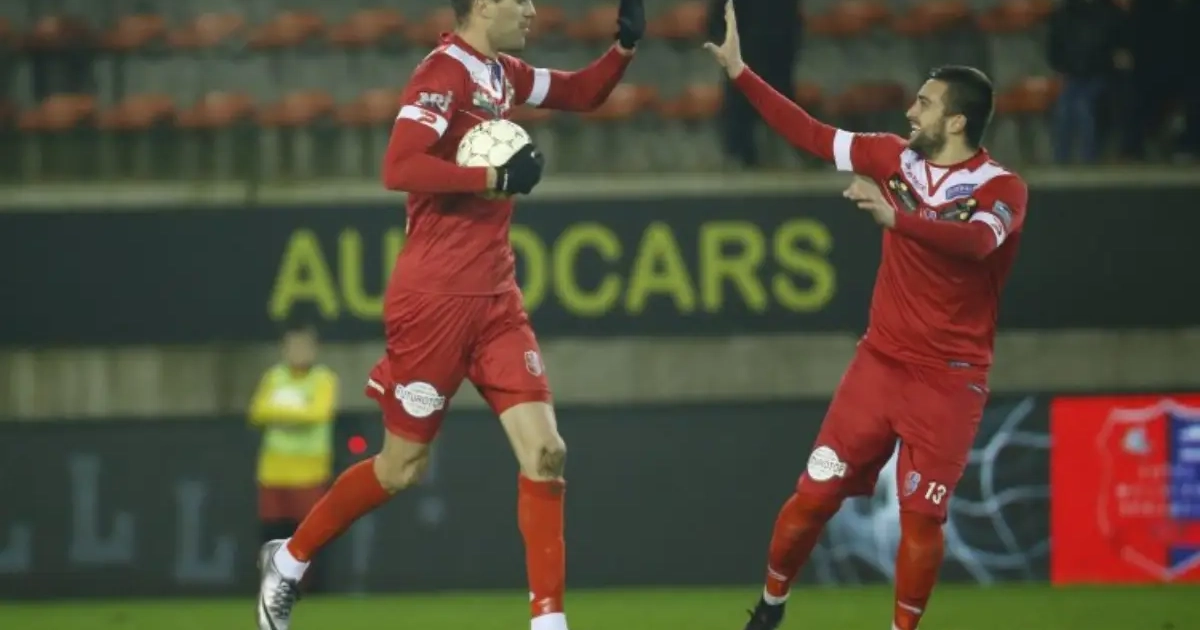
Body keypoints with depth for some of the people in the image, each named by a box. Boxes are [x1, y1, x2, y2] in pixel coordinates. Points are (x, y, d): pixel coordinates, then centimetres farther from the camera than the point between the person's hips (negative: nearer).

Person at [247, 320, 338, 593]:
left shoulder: (324, 379, -3)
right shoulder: (273, 377, 10)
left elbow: (319, 413, -20)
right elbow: (257, 413, -1)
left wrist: (279, 412, -14)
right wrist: (295, 414, -15)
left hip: (309, 472, -4)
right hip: (273, 471, 4)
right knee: (272, 533, 4)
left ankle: (313, 590, 0)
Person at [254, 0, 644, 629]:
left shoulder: (500, 73, 10)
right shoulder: (445, 72, -15)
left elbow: (581, 94, 26)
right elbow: (400, 168, -27)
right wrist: (496, 177, -24)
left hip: (495, 300, 7)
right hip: (434, 301, -7)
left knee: (545, 453, -5)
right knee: (401, 468, 4)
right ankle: (288, 560, 25)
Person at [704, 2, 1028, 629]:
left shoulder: (1001, 188, -13)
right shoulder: (894, 158, 2)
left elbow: (977, 240, -34)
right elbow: (810, 134, 9)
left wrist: (896, 217, -49)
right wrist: (739, 72, 6)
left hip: (950, 378, -4)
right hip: (879, 362, 4)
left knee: (921, 516, -9)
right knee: (815, 493, 1)